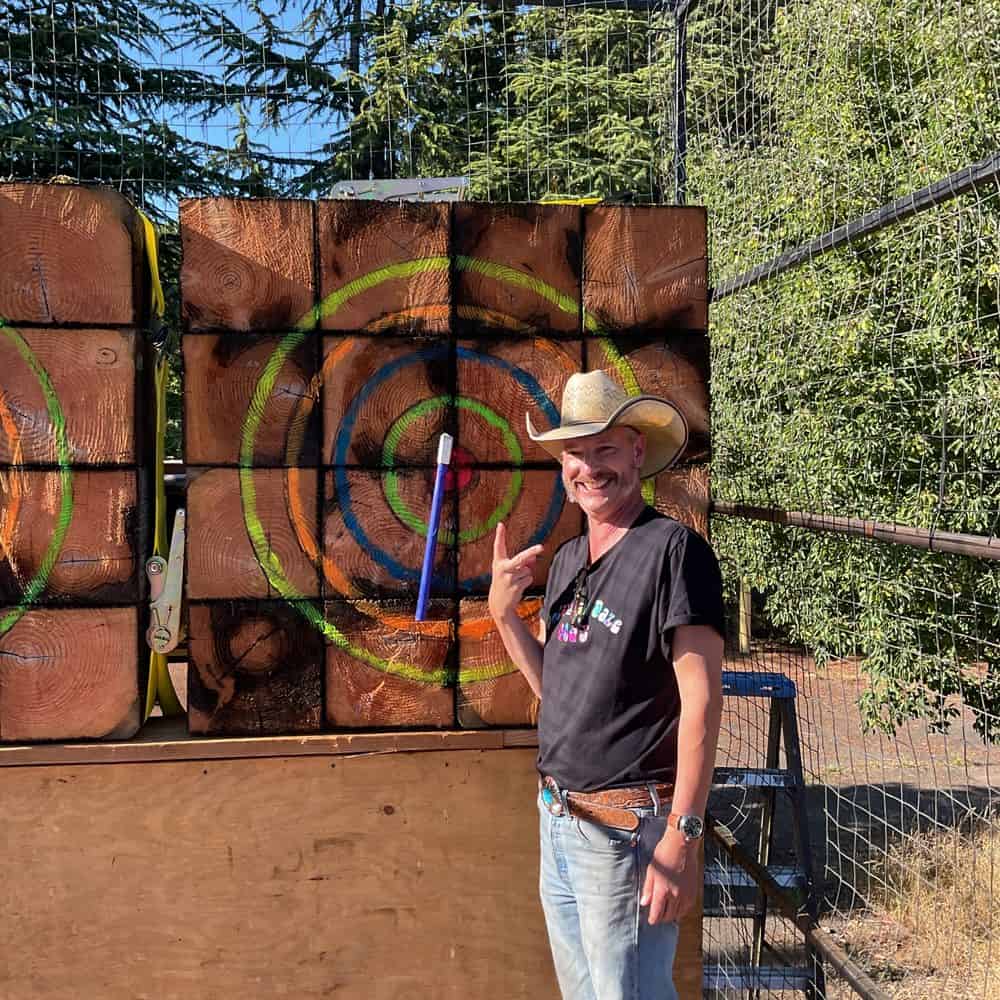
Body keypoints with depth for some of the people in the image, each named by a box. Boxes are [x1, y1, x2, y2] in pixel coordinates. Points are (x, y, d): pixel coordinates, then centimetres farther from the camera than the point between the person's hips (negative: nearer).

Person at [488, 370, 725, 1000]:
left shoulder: (673, 548, -14)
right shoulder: (567, 559, 9)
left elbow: (702, 699, -18)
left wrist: (682, 837, -22)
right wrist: (504, 612, -1)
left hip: (626, 828, -8)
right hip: (557, 818, 8)